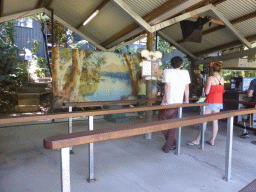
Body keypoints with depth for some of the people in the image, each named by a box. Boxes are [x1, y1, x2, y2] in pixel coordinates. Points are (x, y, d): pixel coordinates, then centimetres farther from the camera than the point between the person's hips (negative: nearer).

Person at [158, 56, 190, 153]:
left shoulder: (167, 71, -2)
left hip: (168, 102, -4)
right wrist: (187, 100, 21)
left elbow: (167, 86, -11)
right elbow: (187, 87, 11)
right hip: (179, 103, 4)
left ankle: (173, 143, 18)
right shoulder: (185, 73, 8)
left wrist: (166, 101, -13)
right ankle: (168, 147, 17)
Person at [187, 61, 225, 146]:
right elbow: (222, 91, 16)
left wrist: (205, 87, 3)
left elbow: (207, 92, -15)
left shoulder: (210, 78, -14)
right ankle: (212, 140, 19)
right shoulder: (222, 79, 5)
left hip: (211, 102, -7)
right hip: (219, 102, 7)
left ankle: (197, 140, 5)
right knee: (215, 121, 11)